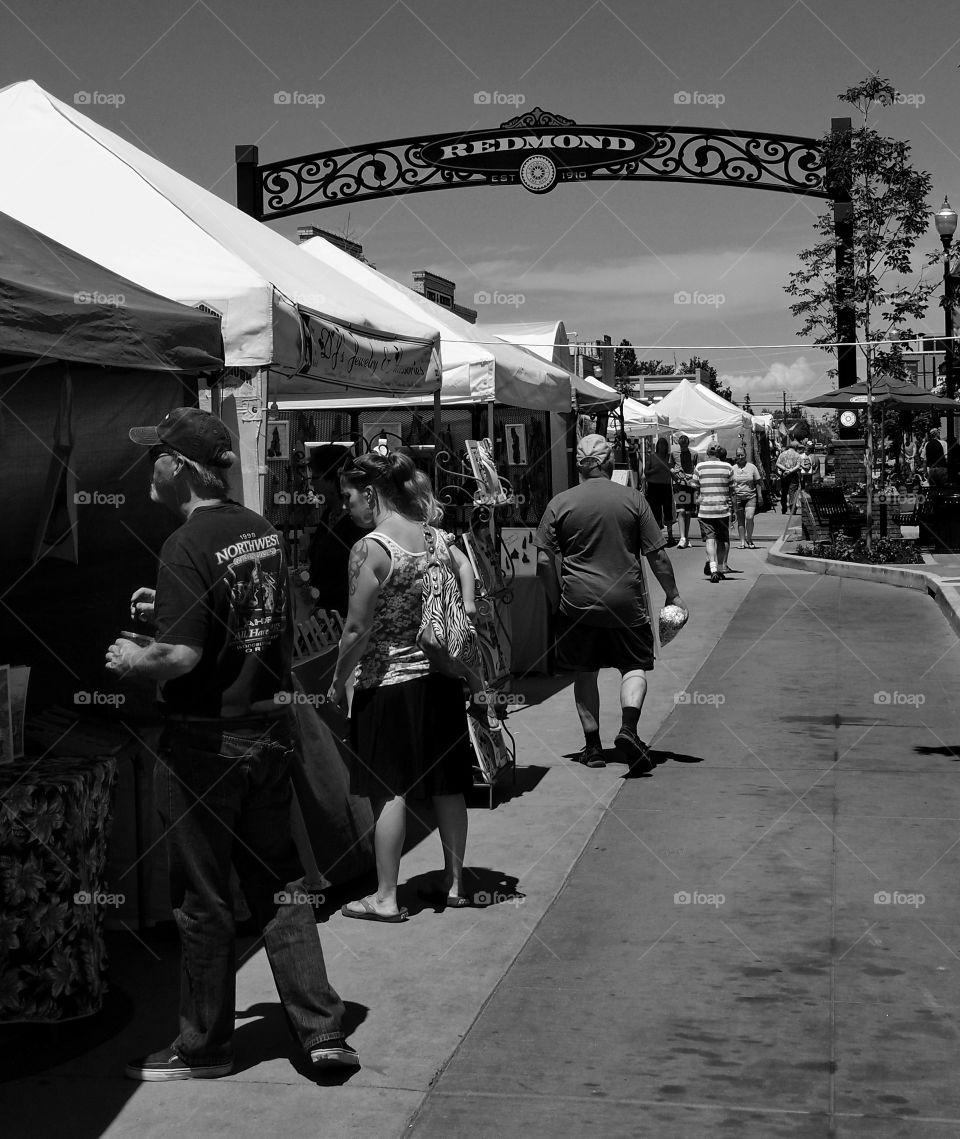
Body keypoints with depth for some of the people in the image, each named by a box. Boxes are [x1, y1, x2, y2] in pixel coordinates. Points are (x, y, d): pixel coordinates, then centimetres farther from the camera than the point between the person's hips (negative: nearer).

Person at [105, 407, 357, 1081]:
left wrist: (130, 661, -5)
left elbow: (181, 656, -24)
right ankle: (322, 1030, 15)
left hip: (206, 740, -7)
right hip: (270, 727, 7)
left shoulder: (189, 544, -18)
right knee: (279, 881, 15)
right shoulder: (262, 530, 5)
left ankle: (205, 1047, 21)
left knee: (203, 899, 7)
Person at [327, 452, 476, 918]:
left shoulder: (370, 549, -15)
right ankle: (454, 881, 26)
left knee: (389, 791, 2)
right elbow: (469, 608, 5)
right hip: (442, 675, 6)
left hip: (389, 682, -6)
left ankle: (386, 897, 9)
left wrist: (338, 682, -4)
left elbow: (357, 629, -16)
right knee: (447, 784, 14)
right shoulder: (439, 538, 3)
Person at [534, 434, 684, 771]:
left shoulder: (559, 503, 0)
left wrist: (556, 601, 8)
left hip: (578, 601, 1)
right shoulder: (633, 500, -1)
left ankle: (593, 746, 15)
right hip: (626, 600, -1)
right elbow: (657, 555, -1)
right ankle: (628, 728, -12)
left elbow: (543, 561, -2)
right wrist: (672, 594, 10)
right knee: (635, 666, 10)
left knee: (585, 673, 12)